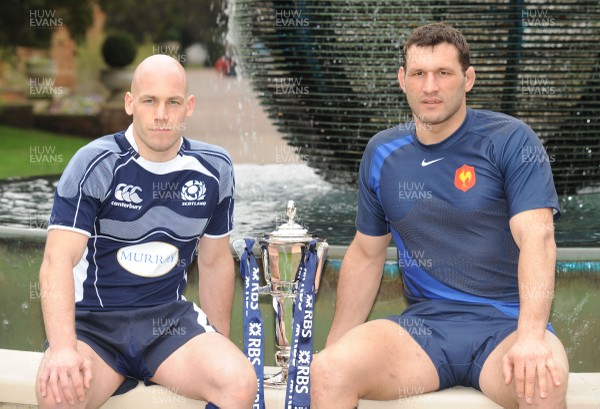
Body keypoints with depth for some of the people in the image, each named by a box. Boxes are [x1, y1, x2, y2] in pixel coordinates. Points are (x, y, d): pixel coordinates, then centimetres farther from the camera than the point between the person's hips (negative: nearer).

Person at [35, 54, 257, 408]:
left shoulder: (214, 169, 3)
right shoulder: (95, 165, -10)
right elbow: (58, 261, -19)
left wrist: (221, 348, 18)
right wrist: (63, 348, -34)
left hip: (169, 317, 3)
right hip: (93, 321, -3)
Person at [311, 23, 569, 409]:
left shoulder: (511, 141, -4)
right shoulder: (382, 153, 8)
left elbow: (537, 237, -16)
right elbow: (366, 254, 17)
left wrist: (531, 336, -31)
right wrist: (335, 347, 13)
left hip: (505, 322, -3)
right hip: (423, 324, 3)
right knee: (328, 372, -23)